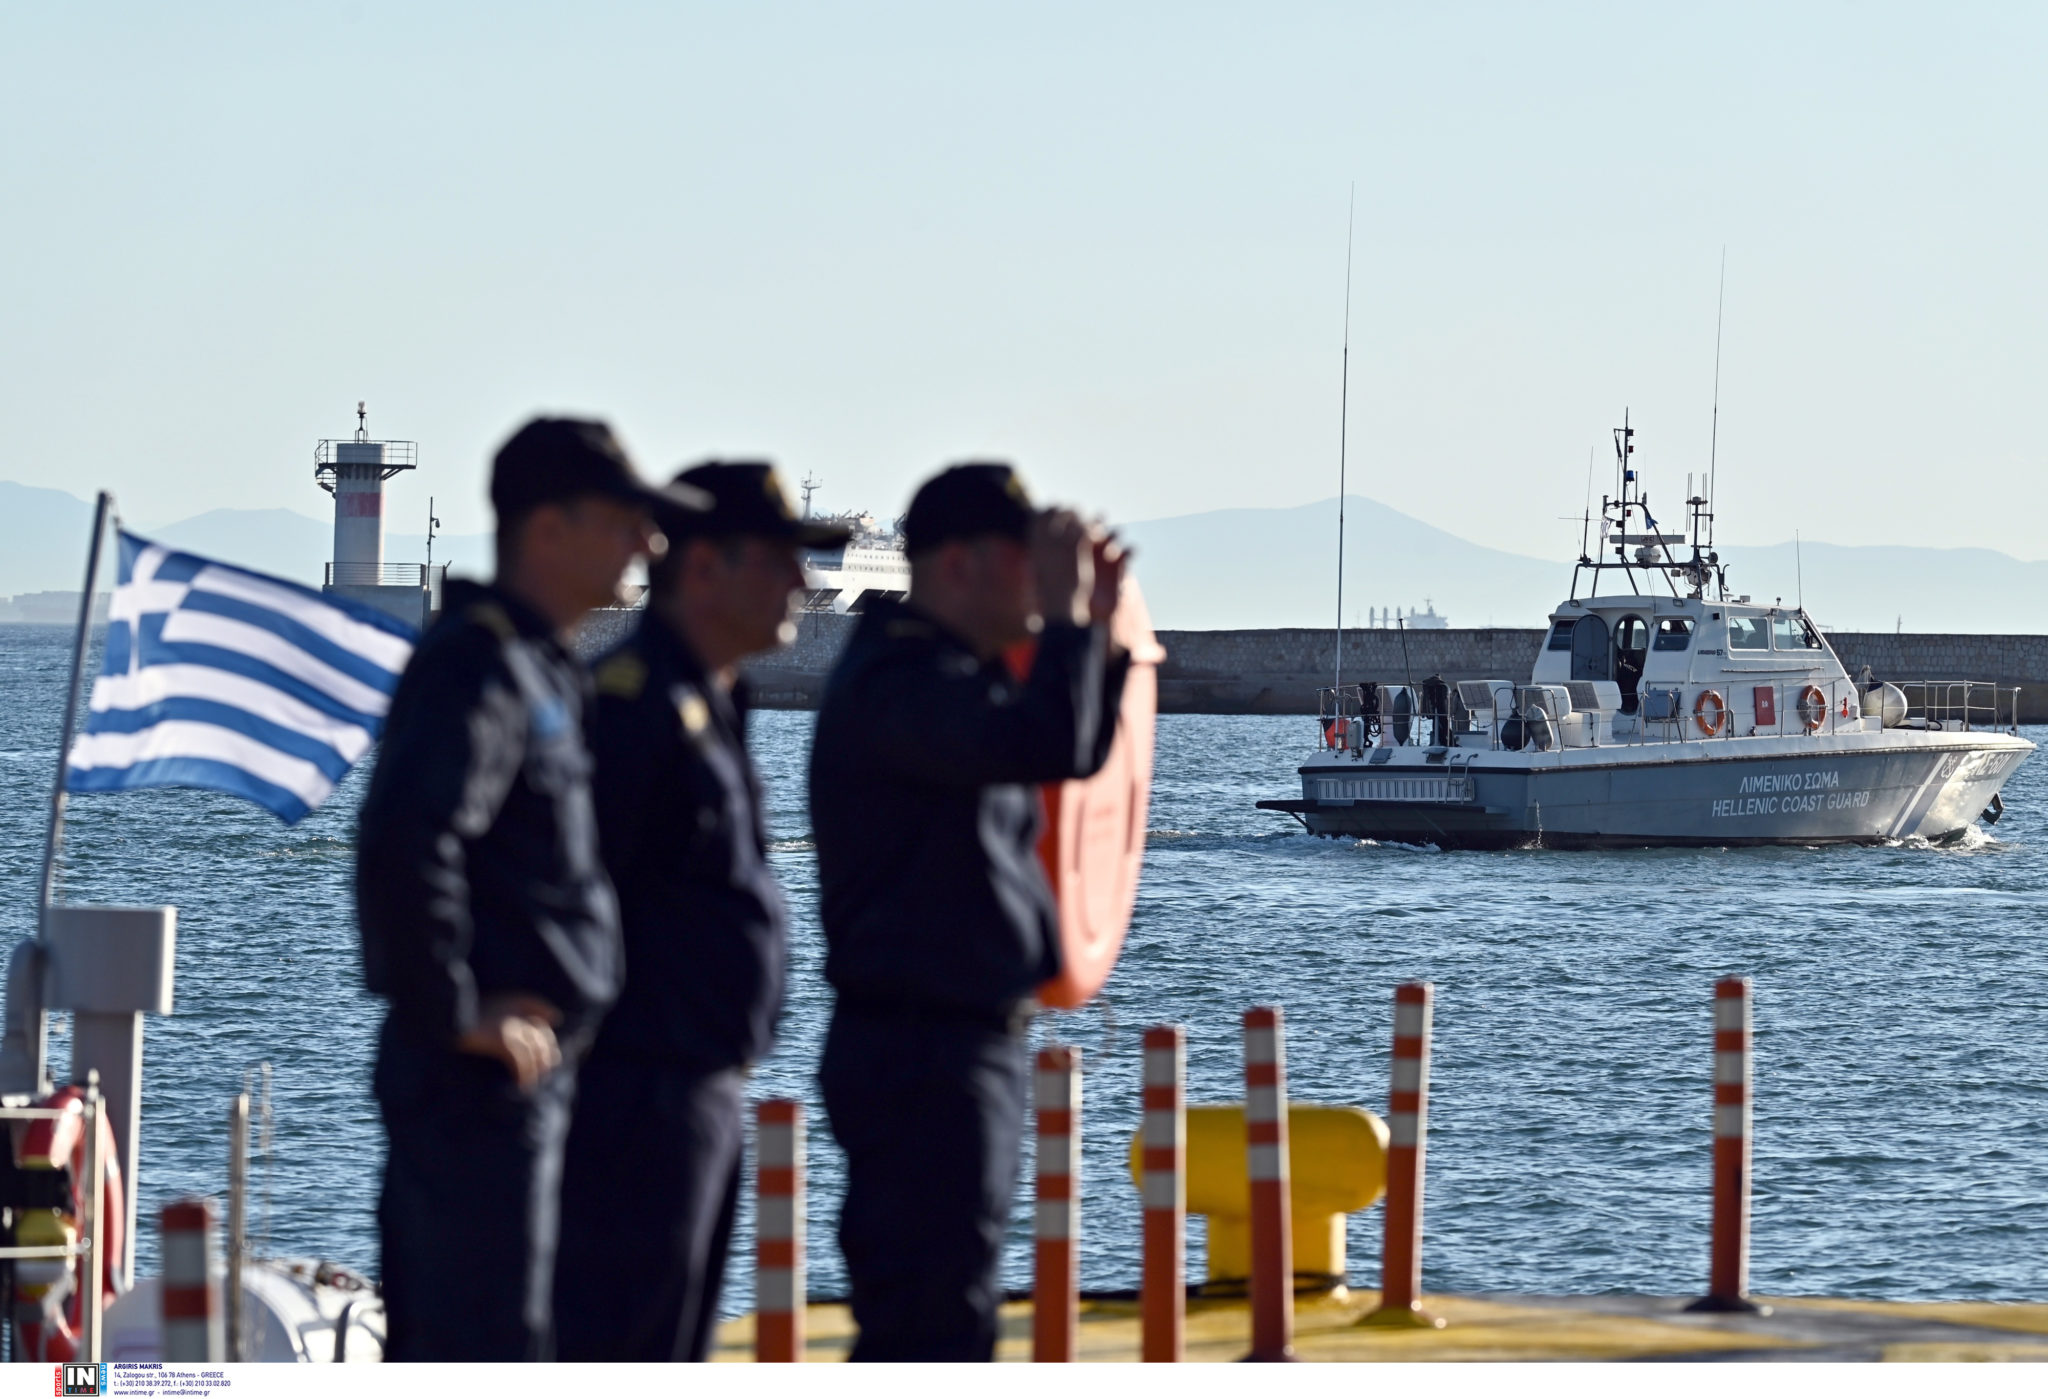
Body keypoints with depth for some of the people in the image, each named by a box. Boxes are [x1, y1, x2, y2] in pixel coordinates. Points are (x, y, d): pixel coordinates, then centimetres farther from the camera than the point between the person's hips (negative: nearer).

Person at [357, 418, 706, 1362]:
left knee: (431, 1351, 13)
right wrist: (453, 1017, -21)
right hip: (483, 1075, -10)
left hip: (528, 1069, 10)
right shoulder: (477, 667, -14)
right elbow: (403, 848, -28)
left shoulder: (539, 671, 18)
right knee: (486, 1352, -9)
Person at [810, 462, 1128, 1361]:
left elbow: (1081, 752, 24)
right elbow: (1049, 746, -32)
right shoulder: (898, 680, -18)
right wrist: (1066, 615, -18)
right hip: (920, 1045, -11)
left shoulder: (954, 673, 16)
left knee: (951, 1313, 16)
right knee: (930, 1318, -12)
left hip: (966, 1042, 11)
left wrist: (1099, 626, 11)